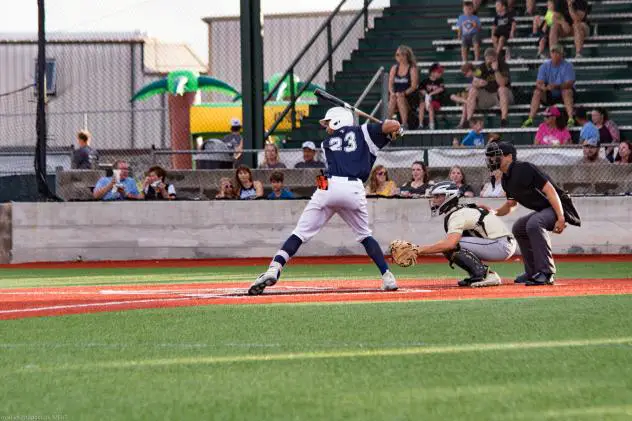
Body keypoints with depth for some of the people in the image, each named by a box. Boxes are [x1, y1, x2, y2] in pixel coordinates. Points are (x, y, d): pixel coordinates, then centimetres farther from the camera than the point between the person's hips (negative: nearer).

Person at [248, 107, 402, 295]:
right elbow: (394, 125, 9)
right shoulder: (363, 132, 20)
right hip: (354, 190, 0)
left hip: (328, 187, 0)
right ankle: (387, 278, 10)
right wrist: (393, 129, 33)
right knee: (365, 235, 20)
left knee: (300, 234, 0)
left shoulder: (327, 143, 26)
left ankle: (274, 269, -18)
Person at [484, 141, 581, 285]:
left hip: (558, 207, -11)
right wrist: (494, 212, 3)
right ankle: (532, 273, 24)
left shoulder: (524, 169, -20)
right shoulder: (506, 179, 9)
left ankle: (546, 274, -32)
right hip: (542, 210, 11)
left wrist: (560, 218, -31)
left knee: (533, 224, -34)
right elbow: (511, 204, 23)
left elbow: (550, 191, -24)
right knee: (518, 228, 20)